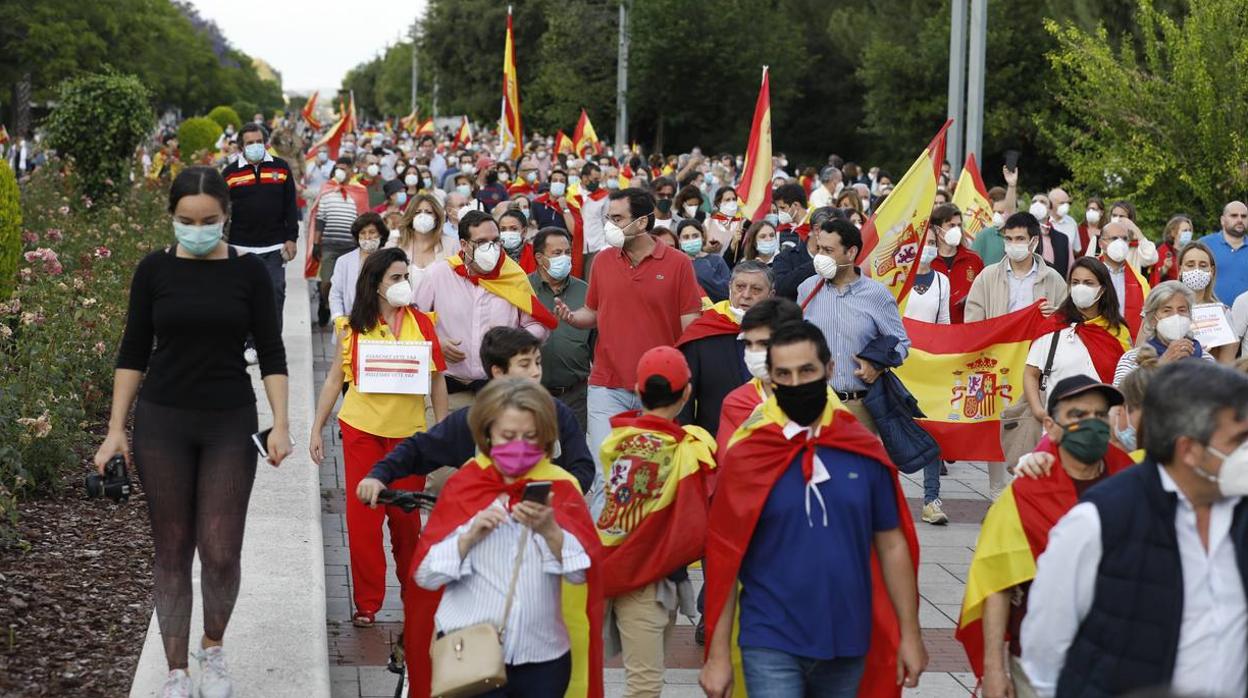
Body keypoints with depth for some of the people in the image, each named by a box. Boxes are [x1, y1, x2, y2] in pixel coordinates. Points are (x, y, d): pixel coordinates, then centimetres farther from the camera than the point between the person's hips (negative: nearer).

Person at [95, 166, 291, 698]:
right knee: (172, 551, 4)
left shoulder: (248, 272, -1)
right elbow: (133, 352, 4)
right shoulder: (154, 270, 0)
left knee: (221, 553, -4)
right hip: (162, 422, 1)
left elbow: (271, 353, 2)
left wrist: (281, 424, -7)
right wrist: (116, 429, 0)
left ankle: (213, 650, 23)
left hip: (230, 424, 0)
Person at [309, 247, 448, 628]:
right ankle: (367, 603, 10)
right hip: (361, 429, 0)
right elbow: (335, 379, 8)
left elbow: (437, 380, 6)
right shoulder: (353, 328, 2)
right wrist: (316, 429, 6)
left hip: (409, 431, 0)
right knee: (362, 514, -1)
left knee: (405, 515, 6)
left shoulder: (422, 323, 2)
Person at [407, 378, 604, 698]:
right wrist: (471, 535, -18)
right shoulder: (462, 486, -1)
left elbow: (583, 572, -8)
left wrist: (550, 530, -24)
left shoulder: (560, 487, 1)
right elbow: (425, 574, -4)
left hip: (543, 657, 1)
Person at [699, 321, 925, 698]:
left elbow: (892, 545, 6)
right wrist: (718, 654, -4)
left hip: (848, 643, 3)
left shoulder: (865, 451, -1)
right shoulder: (745, 457, -7)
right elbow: (723, 561, -4)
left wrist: (910, 633, 4)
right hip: (771, 645, -3)